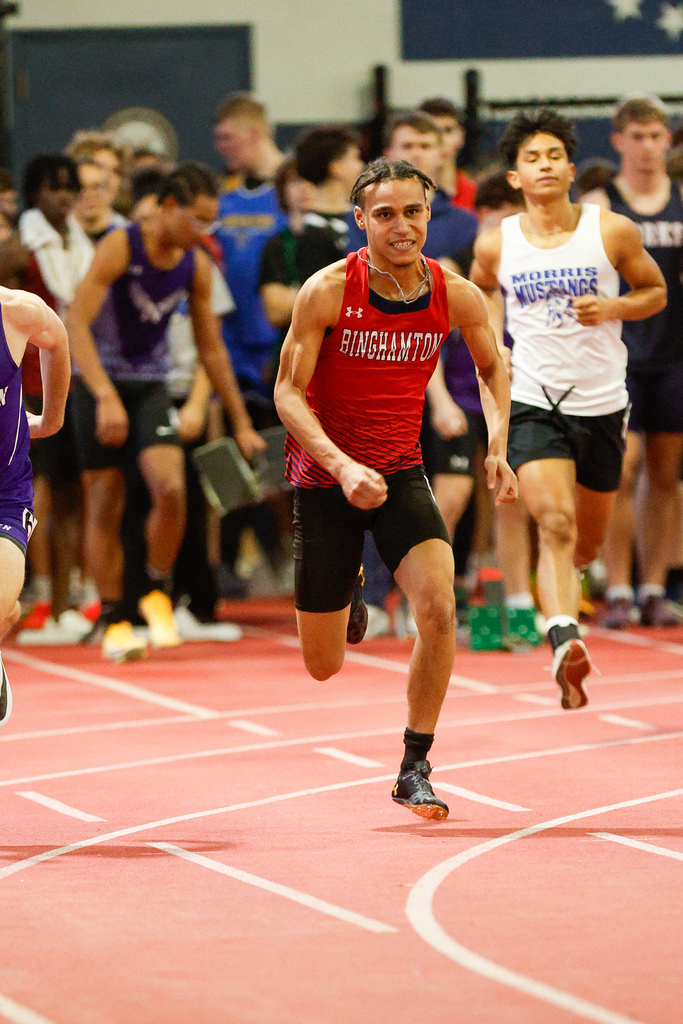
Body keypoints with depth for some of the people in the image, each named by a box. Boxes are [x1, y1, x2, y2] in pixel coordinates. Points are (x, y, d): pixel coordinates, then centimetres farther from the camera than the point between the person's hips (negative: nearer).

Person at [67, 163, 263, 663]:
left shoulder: (197, 266, -1)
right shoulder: (120, 247, -17)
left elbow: (212, 348, 9)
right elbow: (77, 324, -23)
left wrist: (242, 423, 9)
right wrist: (106, 396, -34)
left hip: (151, 387, 3)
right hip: (101, 384, -3)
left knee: (171, 487, -18)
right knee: (105, 505, 0)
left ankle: (158, 593, 4)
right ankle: (113, 620, 14)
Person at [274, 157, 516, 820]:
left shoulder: (454, 295, -8)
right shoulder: (328, 291, -17)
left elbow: (492, 368, 12)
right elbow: (288, 392, -15)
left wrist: (498, 447, -2)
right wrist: (344, 465, -29)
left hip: (401, 473, 2)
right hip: (326, 476, -2)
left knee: (438, 608, -24)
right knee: (324, 666, 6)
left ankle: (415, 770, -8)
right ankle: (347, 587, 44)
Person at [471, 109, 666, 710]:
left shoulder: (612, 231, -4)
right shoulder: (496, 245, 0)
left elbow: (655, 290, 9)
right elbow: (480, 292, 22)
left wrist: (613, 308, -11)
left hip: (602, 404, 1)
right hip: (533, 403, -1)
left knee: (588, 542, 16)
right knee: (555, 523, -23)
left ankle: (564, 582, 50)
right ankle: (565, 643, -34)